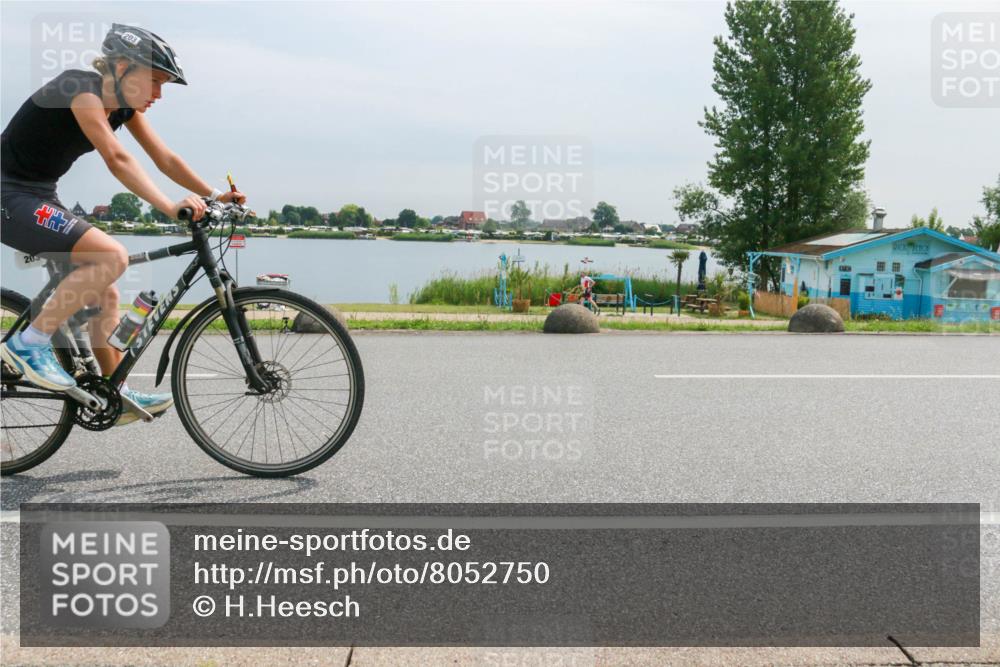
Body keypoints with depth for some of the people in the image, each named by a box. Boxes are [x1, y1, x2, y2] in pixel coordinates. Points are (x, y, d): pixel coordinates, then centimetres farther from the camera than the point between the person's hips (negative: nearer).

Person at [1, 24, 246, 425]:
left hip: (41, 197, 9)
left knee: (105, 295, 7)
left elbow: (165, 159, 5)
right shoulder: (82, 90, -21)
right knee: (112, 256, -26)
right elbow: (117, 159, -34)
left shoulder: (124, 106, 5)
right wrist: (169, 207, -42)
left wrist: (214, 195, -6)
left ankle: (117, 396, 15)